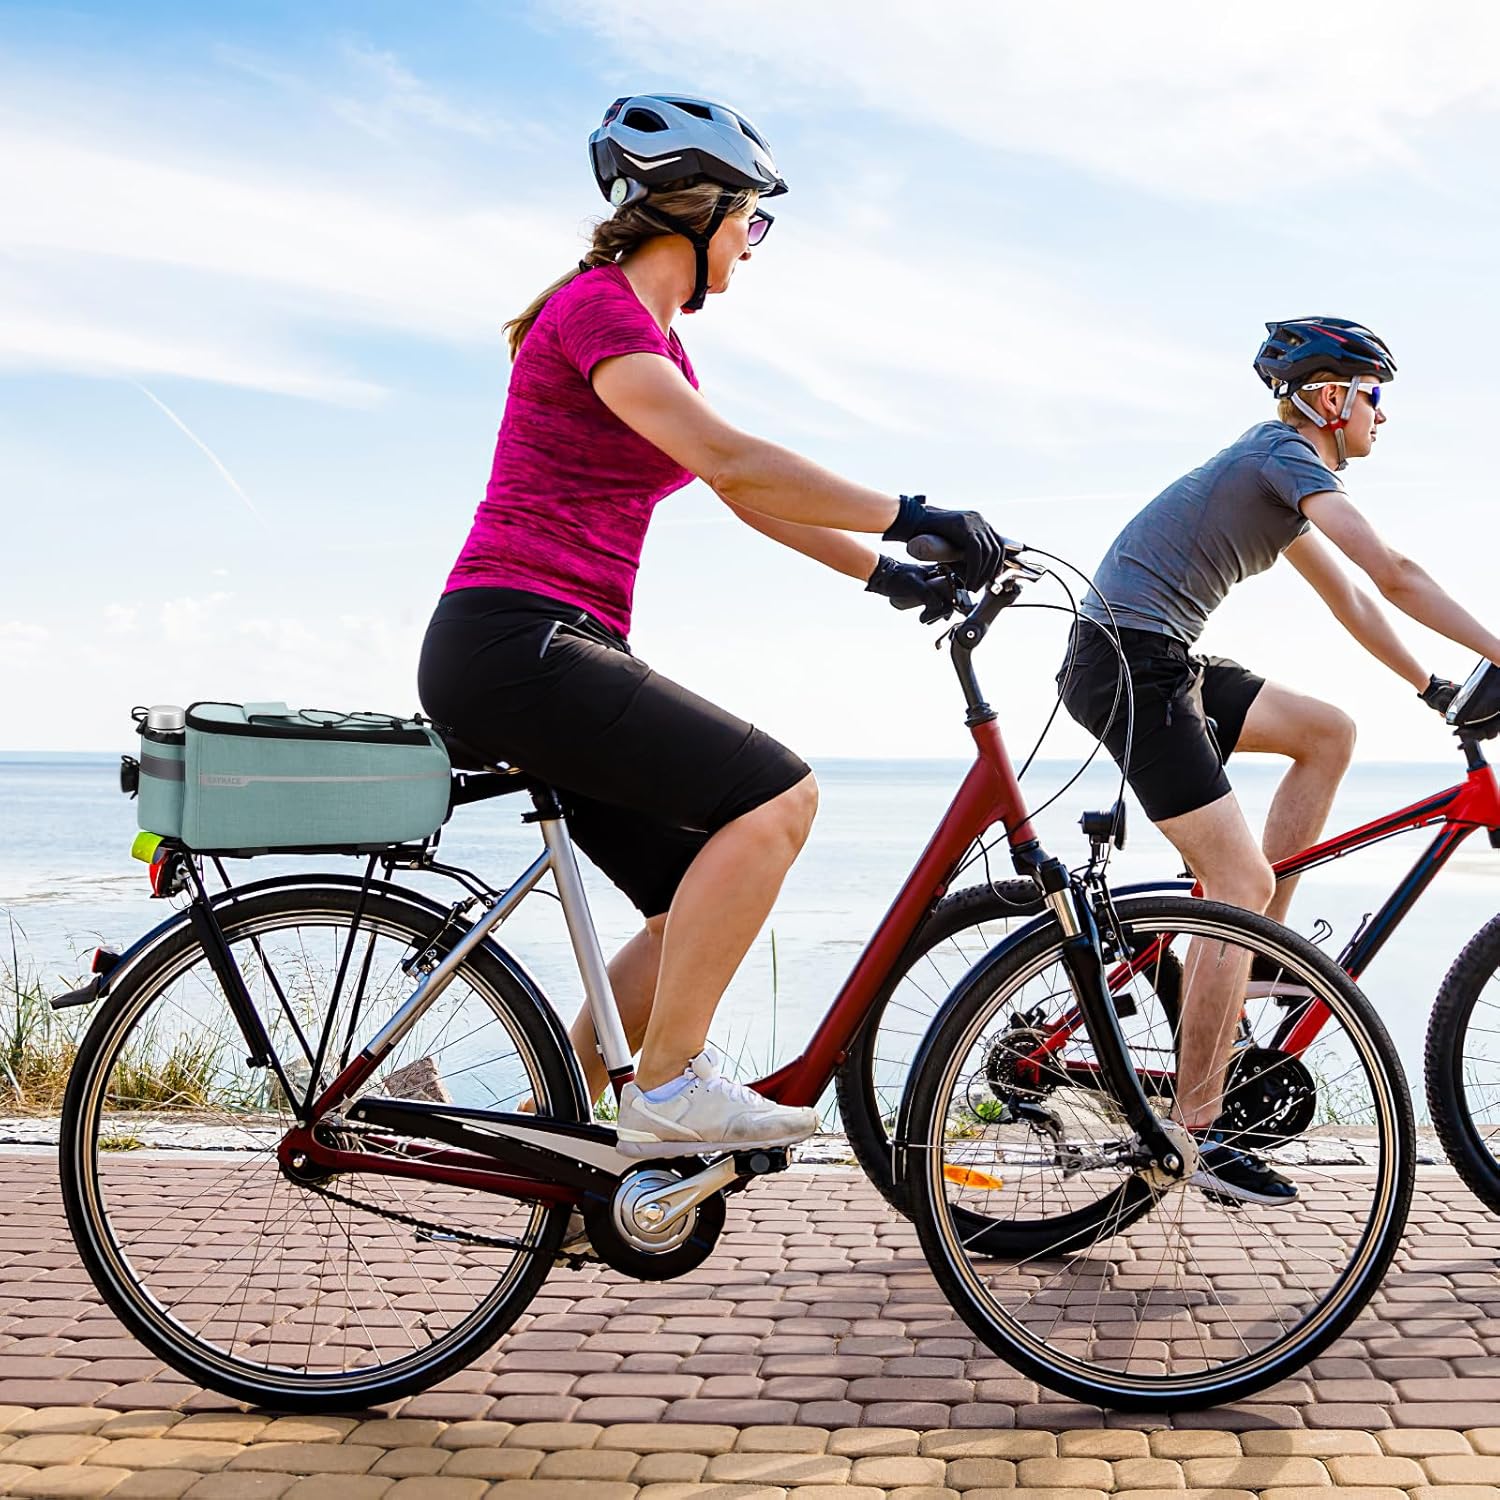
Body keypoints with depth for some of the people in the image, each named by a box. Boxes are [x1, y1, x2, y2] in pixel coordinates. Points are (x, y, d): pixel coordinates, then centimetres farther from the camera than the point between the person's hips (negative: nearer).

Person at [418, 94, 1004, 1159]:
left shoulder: (653, 335, 22)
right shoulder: (598, 306, -9)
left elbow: (747, 494, 21)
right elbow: (730, 459, -24)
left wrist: (888, 573, 12)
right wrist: (910, 516, -22)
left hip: (562, 651, 10)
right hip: (510, 643, -10)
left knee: (709, 904, 7)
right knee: (776, 794, -20)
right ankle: (670, 1086, -12)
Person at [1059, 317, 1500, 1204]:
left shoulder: (1281, 477, 22)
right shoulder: (1287, 454, -8)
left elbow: (1350, 601, 27)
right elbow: (1394, 575, -16)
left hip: (1159, 664, 10)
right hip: (1127, 662, -10)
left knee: (1329, 733, 12)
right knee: (1240, 878, -12)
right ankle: (1196, 1128, -8)